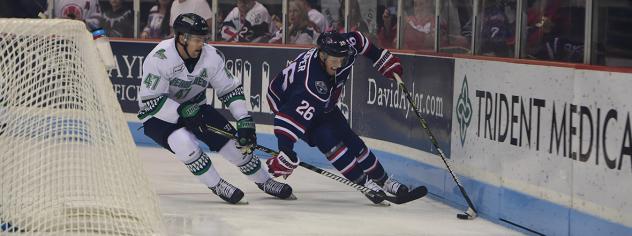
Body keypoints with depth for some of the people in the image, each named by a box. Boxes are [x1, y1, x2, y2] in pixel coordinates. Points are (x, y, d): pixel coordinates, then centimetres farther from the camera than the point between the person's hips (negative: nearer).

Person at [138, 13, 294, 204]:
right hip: (157, 115, -5)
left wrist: (245, 121, -14)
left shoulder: (211, 56, -14)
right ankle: (217, 186, -17)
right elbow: (151, 101, -28)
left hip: (194, 108, 5)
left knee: (232, 141, -7)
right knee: (183, 141, -33)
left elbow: (231, 89, -5)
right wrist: (184, 112, -34)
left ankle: (264, 181, 13)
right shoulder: (159, 58, -28)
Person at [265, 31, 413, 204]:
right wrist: (286, 153, -52)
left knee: (350, 140, 2)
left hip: (324, 105, 7)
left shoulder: (345, 48, -25)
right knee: (327, 139, -24)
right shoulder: (312, 86, -44)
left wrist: (386, 62, 6)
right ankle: (364, 183, -14)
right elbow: (291, 119, -48)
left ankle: (383, 181, 15)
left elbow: (358, 40, 0)